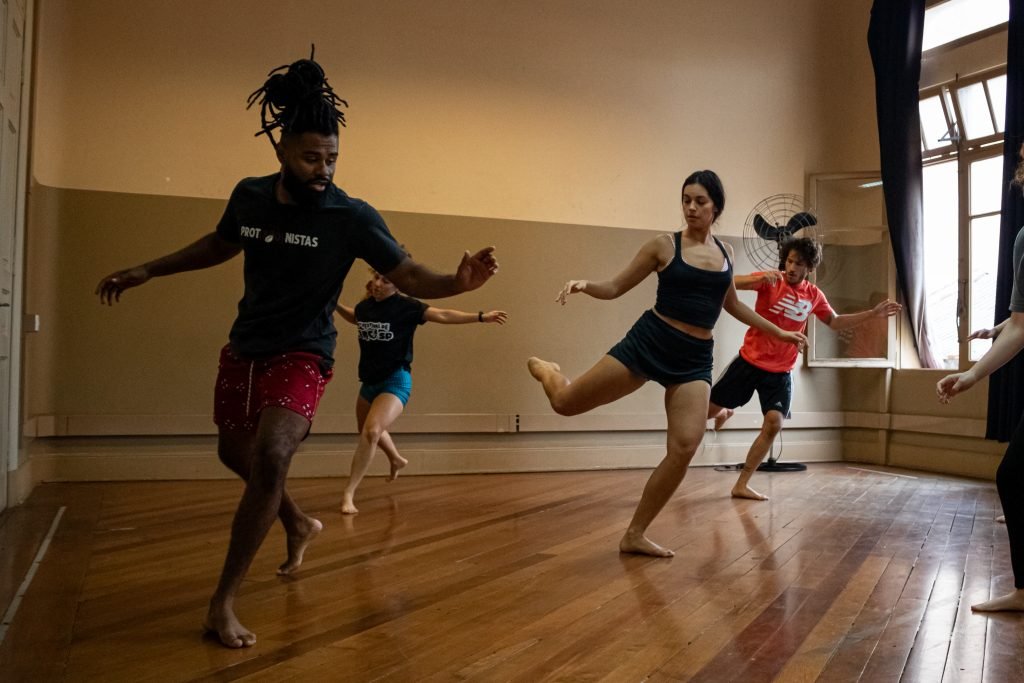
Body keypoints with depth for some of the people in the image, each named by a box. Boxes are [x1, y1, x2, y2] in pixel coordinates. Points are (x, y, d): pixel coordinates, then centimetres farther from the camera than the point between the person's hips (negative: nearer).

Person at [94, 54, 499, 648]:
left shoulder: (352, 217, -17)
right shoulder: (250, 196, -3)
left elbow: (408, 274, -18)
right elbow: (219, 246, 16)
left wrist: (457, 281, -39)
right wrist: (147, 271, 20)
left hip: (302, 356, -6)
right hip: (243, 349, 6)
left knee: (271, 458, -25)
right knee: (236, 453, 20)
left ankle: (223, 603, -11)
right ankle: (300, 524, 47)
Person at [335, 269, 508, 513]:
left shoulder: (406, 306, -13)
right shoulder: (364, 306, 2)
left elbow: (443, 315, -18)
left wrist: (480, 316, -25)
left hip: (395, 382, -7)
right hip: (369, 382, 7)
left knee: (371, 431, -26)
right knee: (367, 432, 26)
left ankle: (348, 494, -16)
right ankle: (397, 460, 57)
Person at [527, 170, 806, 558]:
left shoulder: (725, 252, 12)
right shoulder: (664, 246, -1)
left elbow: (732, 304, 27)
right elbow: (616, 288, 0)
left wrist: (778, 332, 32)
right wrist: (585, 285, -21)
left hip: (695, 358, 3)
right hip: (650, 340, -3)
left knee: (685, 447, -12)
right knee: (566, 403, -4)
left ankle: (634, 534, 2)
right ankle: (548, 371, 36)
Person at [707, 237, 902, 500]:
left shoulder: (814, 296, 5)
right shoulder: (771, 281, -9)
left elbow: (835, 322, 20)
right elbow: (730, 283, -23)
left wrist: (873, 313, 13)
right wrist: (761, 278, -41)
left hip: (781, 372, 3)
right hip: (749, 362, -3)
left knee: (773, 425, -11)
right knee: (708, 410, 3)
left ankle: (741, 485, 0)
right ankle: (725, 413, 45)